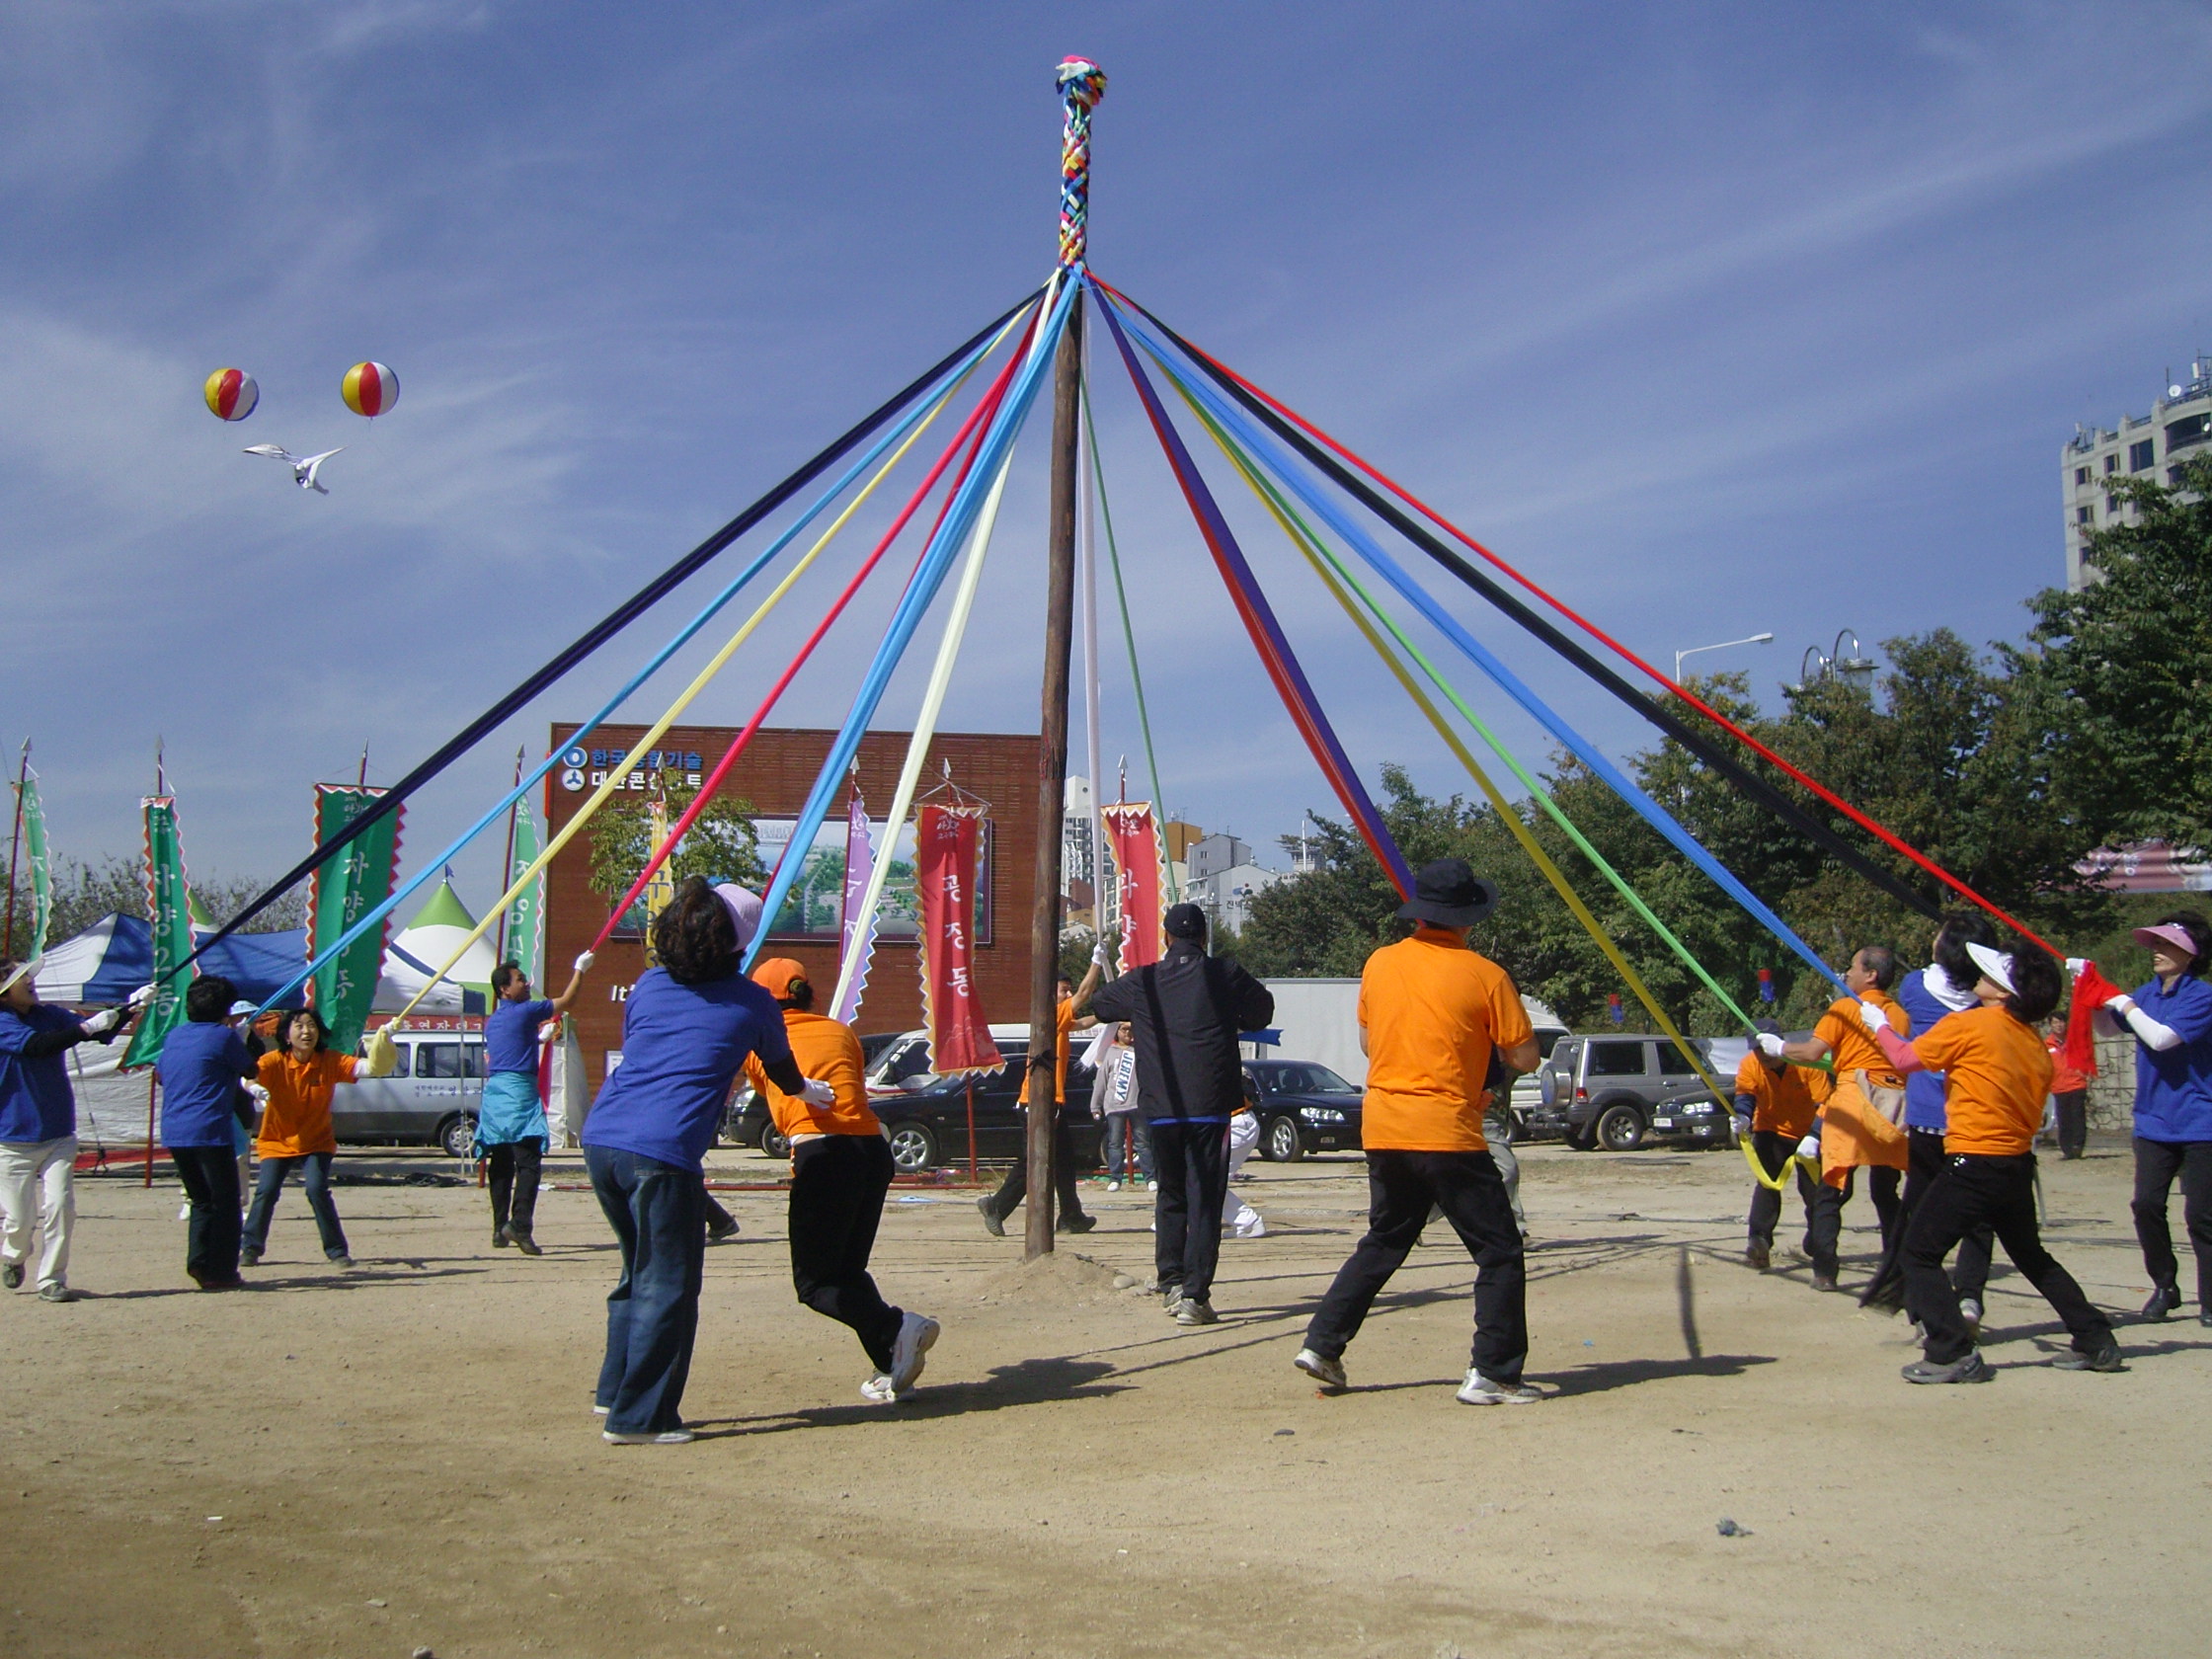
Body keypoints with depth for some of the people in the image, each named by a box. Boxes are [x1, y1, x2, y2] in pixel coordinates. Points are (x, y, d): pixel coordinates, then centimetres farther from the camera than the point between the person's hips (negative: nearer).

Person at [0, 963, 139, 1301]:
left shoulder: (50, 1015, 6)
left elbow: (102, 1031, -1)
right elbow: (37, 1046, -28)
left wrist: (130, 1009, -19)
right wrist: (87, 1027, -35)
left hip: (59, 1136, 4)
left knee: (60, 1207, -6)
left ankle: (51, 1280, 6)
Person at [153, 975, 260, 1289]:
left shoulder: (174, 1037, 14)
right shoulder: (224, 1036, -6)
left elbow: (159, 1074, 28)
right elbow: (252, 1072, 4)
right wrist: (243, 1042, 20)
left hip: (173, 1133, 7)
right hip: (210, 1131, -7)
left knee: (202, 1200, 19)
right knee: (225, 1203, 2)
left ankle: (198, 1261, 12)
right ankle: (220, 1272, 2)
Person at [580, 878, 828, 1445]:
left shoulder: (649, 985, 16)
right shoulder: (752, 1003, 5)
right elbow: (785, 1078, 20)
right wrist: (811, 1091, 45)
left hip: (601, 1138, 7)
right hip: (662, 1153, -6)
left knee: (641, 1272, 23)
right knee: (667, 1286, 5)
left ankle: (615, 1392, 30)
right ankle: (638, 1417, 8)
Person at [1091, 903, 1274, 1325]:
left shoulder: (1141, 981, 6)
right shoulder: (1224, 975, 0)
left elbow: (1098, 1005, 25)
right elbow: (1263, 1010, 17)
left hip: (1161, 1109, 2)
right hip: (1210, 1106, -2)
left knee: (1170, 1195, 18)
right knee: (1205, 1200, -2)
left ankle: (1170, 1282, 19)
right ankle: (1194, 1294, -8)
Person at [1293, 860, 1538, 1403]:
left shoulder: (1380, 964, 6)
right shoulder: (1485, 975, -8)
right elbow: (1524, 1058, -4)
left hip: (1382, 1128, 6)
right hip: (1447, 1133, -6)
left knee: (1383, 1243, 21)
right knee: (1499, 1252, 5)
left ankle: (1322, 1346, 18)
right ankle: (1492, 1374, 2)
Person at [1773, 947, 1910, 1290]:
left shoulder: (1845, 1007, -2)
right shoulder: (1900, 1015, 14)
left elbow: (1811, 1053, -8)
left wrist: (1779, 1047, 9)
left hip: (1854, 1096, -5)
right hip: (1894, 1104, 5)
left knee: (1832, 1190, -2)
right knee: (1886, 1191, 13)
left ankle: (1824, 1271, -8)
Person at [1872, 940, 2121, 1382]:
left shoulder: (1970, 1024, -12)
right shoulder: (2035, 1042, 8)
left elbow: (1905, 1057, -6)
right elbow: (2035, 1113, 14)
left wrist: (1878, 1025, 11)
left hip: (1975, 1165, -8)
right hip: (2019, 1163, 8)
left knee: (1920, 1252, 0)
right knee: (2032, 1256, 25)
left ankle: (1952, 1354, -7)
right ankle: (2096, 1342, 28)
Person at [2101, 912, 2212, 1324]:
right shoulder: (2148, 992, 7)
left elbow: (2161, 1037, -24)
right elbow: (2107, 1025, 18)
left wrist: (2125, 1004, -12)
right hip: (2153, 1121, 5)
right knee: (2146, 1205, 0)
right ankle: (2164, 1286, 16)